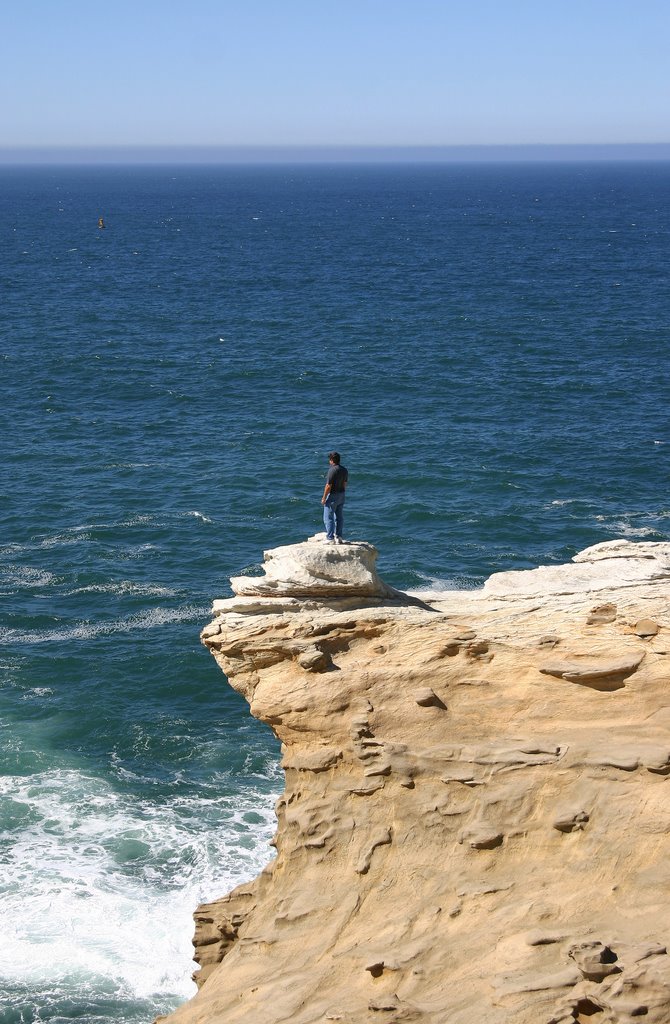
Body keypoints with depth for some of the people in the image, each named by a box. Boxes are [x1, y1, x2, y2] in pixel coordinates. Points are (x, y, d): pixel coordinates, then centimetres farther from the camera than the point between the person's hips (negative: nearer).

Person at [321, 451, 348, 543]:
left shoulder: (332, 470, -20)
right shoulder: (344, 470, 5)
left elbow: (328, 486, -20)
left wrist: (324, 498, -14)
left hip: (332, 496, -8)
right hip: (341, 496, 8)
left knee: (328, 518, -1)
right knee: (339, 517, 13)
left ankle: (330, 538, -3)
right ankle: (338, 537, 18)